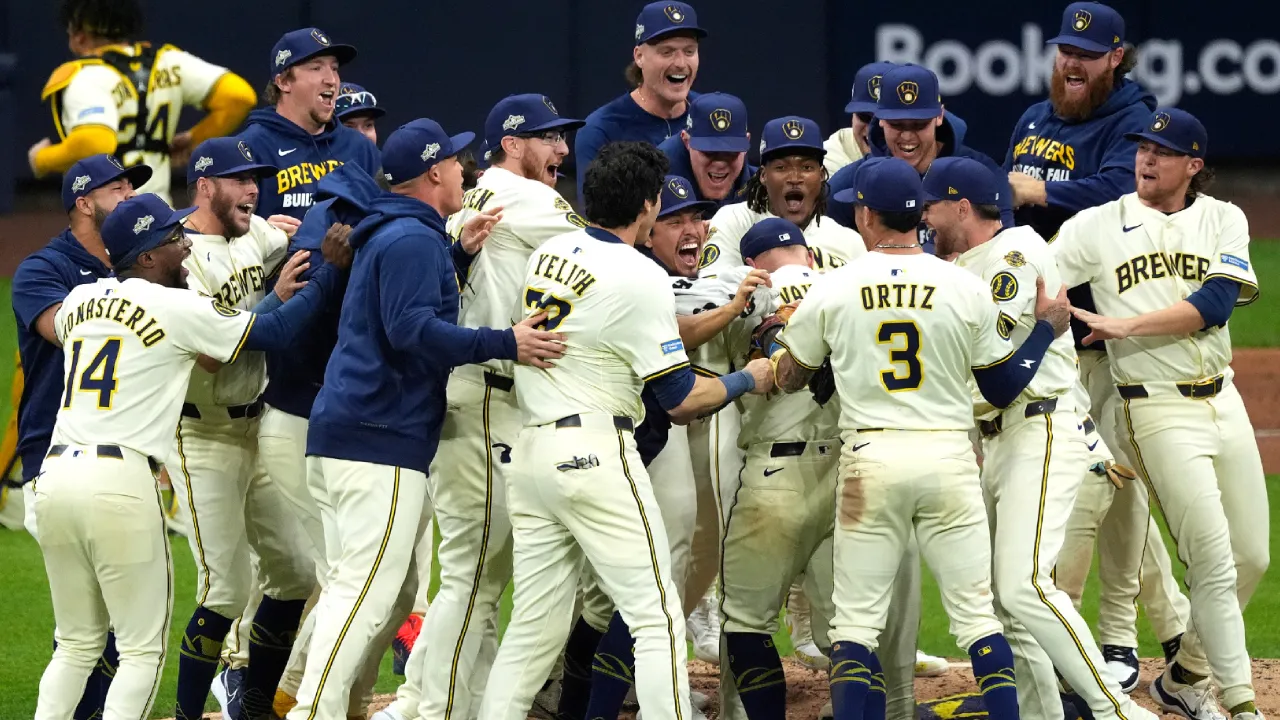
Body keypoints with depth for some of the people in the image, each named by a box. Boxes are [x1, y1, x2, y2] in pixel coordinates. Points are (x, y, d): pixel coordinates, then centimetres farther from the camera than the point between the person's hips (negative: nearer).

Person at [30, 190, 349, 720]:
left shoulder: (77, 302, 15)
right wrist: (330, 270, 13)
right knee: (142, 648, 2)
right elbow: (274, 332, 3)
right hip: (120, 479, -6)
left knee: (77, 644, 16)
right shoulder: (177, 308, -2)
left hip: (55, 477, 6)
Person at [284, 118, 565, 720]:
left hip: (340, 433, 11)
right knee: (368, 590, -14)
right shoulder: (414, 239, -10)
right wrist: (505, 344, -24)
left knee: (355, 584, 15)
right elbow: (413, 329, -21)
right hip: (382, 442, -11)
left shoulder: (387, 235, 22)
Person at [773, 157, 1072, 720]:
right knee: (977, 611, 5)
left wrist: (770, 338, 33)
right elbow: (1002, 389, 6)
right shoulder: (967, 289, -1)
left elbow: (788, 377, 11)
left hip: (870, 459, -1)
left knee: (857, 617, 3)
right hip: (950, 458, 1)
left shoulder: (831, 292, -1)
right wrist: (1046, 327, 19)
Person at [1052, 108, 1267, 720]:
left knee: (1252, 557, 8)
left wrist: (1123, 326, -18)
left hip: (1223, 403, 4)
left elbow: (1214, 303, -10)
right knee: (1216, 565, -11)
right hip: (1158, 411, -4)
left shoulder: (1223, 220, 5)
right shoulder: (1099, 226, 1)